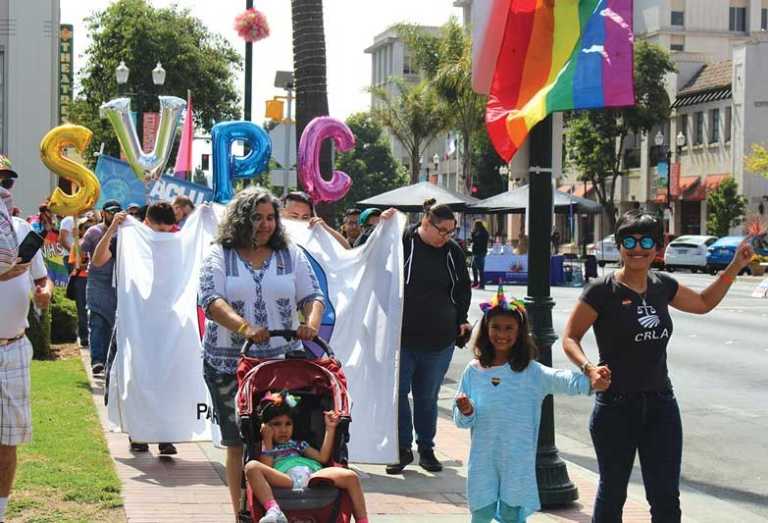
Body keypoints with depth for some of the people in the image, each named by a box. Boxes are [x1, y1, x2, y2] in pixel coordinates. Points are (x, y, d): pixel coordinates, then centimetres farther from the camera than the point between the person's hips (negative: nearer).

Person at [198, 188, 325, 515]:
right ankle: (242, 513, 11)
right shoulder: (220, 256, 2)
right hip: (229, 363, -1)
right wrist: (244, 327, -28)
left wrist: (312, 322, -18)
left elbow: (312, 296, 6)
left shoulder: (291, 255, 11)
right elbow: (210, 299, -11)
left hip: (282, 359, 1)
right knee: (238, 441, 3)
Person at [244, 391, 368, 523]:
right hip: (286, 480, -3)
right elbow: (267, 470, 5)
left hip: (313, 475, 3)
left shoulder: (297, 444, 37)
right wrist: (268, 441, 11)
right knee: (252, 467, -30)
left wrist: (330, 429, 22)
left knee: (350, 476, -21)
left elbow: (323, 458, 22)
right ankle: (273, 511, -49)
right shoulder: (265, 447, 27)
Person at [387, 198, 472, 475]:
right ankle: (402, 448, 12)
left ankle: (426, 448, 23)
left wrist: (461, 320, 13)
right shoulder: (402, 243, -7)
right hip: (401, 336, -3)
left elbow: (463, 288, 17)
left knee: (427, 397, 11)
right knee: (397, 392, 0)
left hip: (439, 339, 3)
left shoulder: (453, 252, 5)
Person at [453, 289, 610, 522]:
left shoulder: (531, 372, -5)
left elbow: (559, 380, -23)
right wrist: (466, 412, -18)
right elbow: (461, 420, 5)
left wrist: (589, 382, -41)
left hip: (518, 460, -1)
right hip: (483, 458, 2)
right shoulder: (474, 371, 1)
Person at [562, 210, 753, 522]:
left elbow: (704, 303, 24)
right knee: (612, 494, 10)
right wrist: (589, 368, -25)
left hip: (661, 405, 4)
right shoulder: (602, 291, -10)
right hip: (616, 406, -4)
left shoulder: (662, 286, 6)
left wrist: (735, 267, 17)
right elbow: (570, 337, -7)